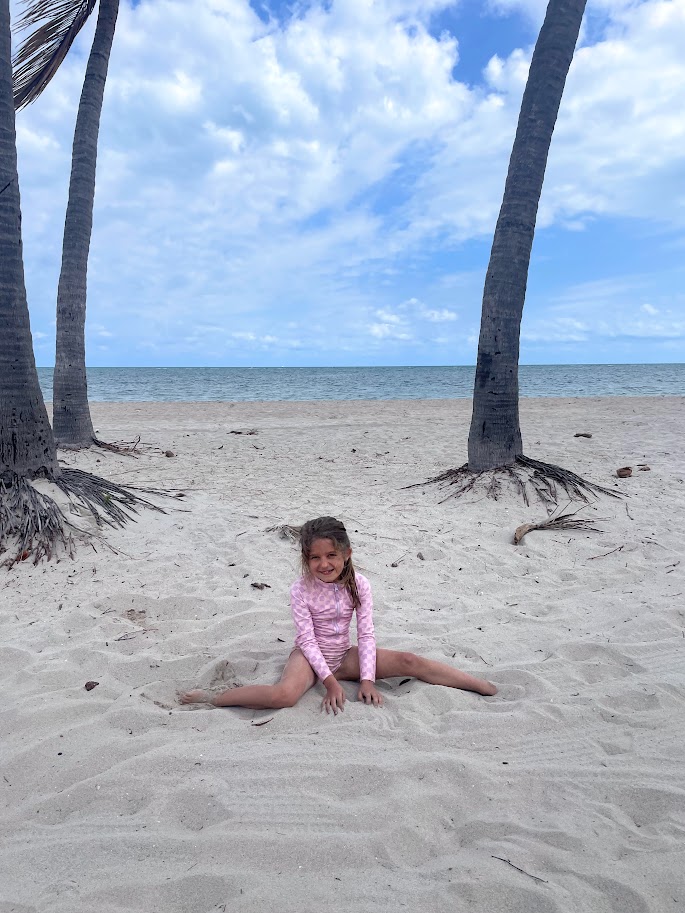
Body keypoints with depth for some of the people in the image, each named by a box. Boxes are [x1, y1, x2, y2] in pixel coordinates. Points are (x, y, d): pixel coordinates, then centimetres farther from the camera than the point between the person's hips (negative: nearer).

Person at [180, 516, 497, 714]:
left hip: (344, 655, 3)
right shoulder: (301, 590, -18)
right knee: (284, 695, -37)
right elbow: (307, 639, -17)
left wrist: (367, 680, -19)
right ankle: (213, 697, -22)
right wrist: (330, 681, -22)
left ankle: (485, 686, -9)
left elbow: (366, 634, -10)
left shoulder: (358, 584, -11)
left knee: (408, 661, -13)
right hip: (310, 656, -3)